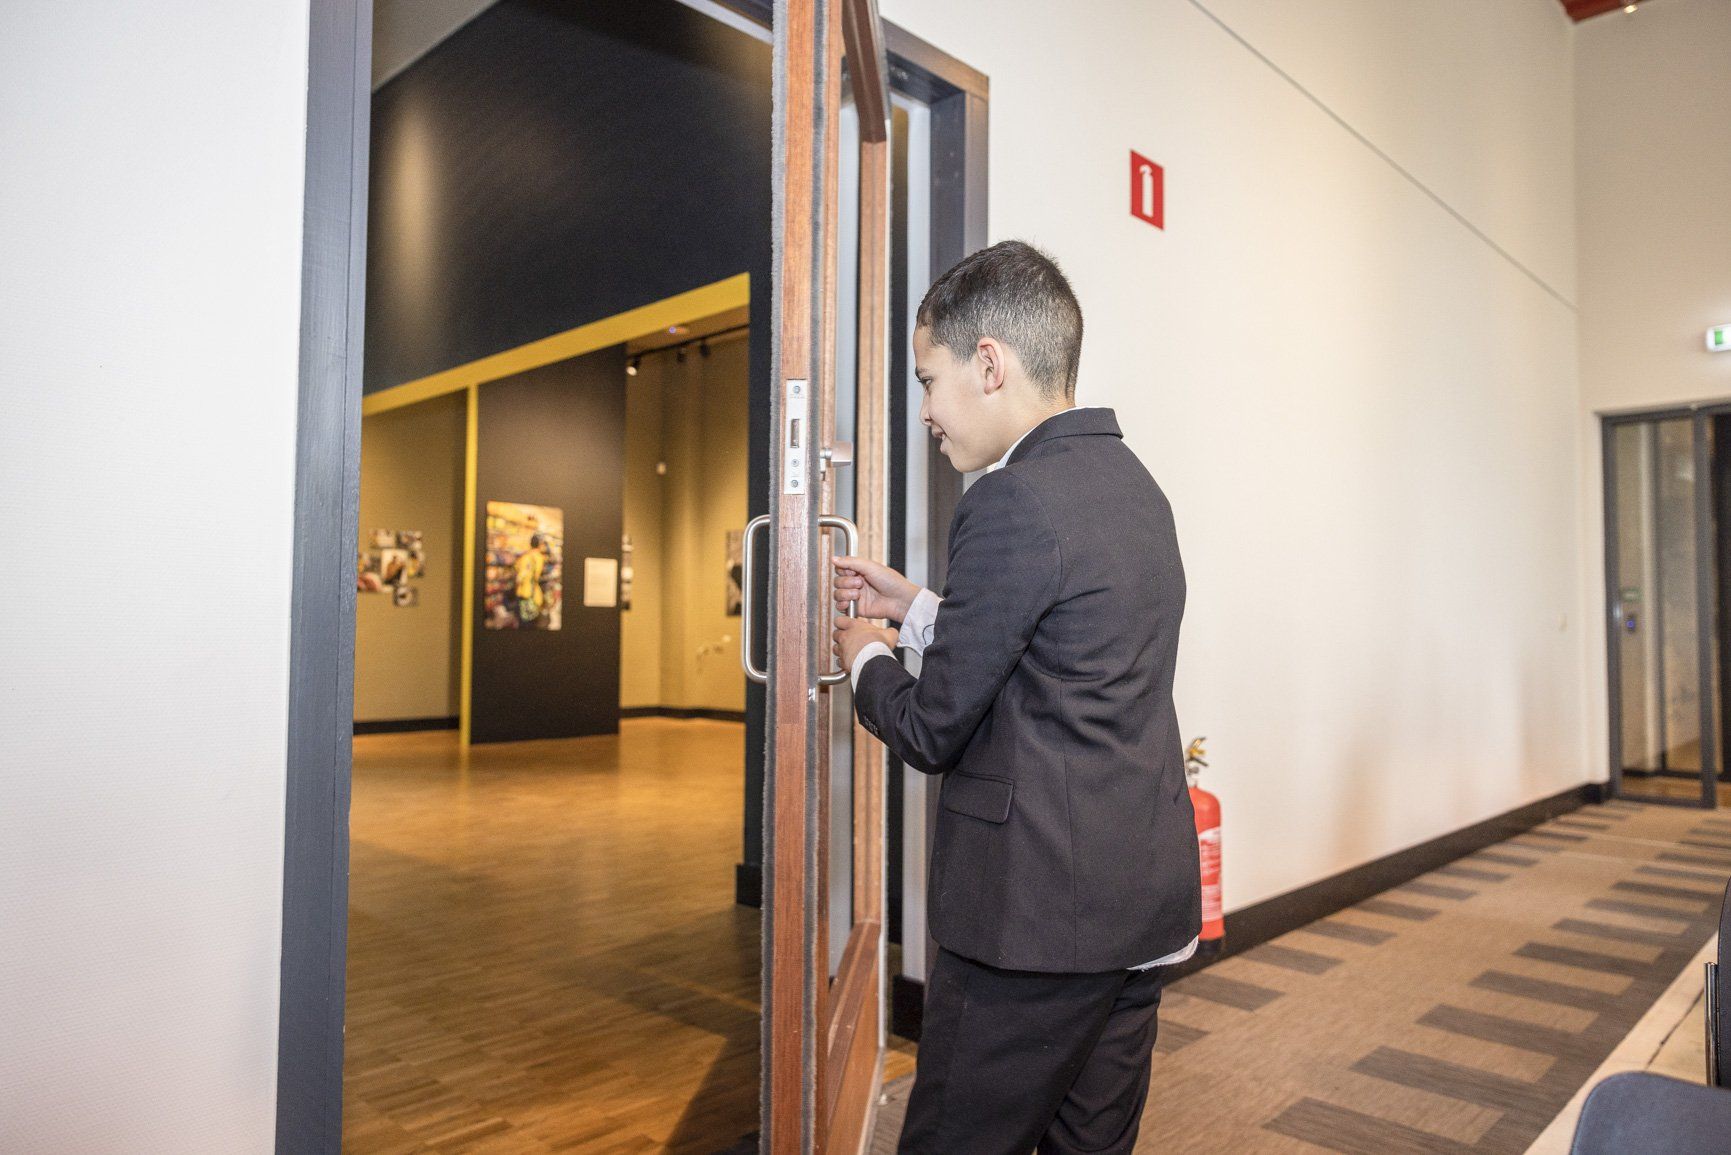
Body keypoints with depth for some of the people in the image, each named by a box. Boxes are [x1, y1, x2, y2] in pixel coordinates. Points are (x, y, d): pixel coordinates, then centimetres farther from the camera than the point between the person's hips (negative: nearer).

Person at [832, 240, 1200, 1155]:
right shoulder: (1132, 482, 10)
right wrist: (919, 610, 18)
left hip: (1038, 915, -9)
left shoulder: (1014, 501, -18)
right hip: (1145, 905, 9)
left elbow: (933, 731, -13)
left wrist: (867, 658, 7)